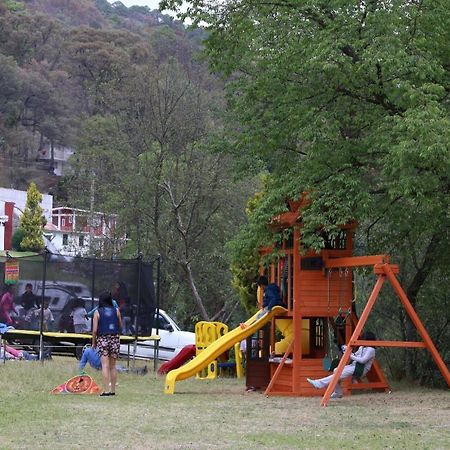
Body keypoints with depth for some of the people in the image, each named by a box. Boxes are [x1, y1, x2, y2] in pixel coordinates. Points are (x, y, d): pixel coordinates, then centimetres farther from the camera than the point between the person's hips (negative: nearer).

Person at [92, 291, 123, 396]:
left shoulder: (97, 312, -2)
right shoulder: (116, 311, 4)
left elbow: (94, 330, -4)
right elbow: (120, 326, 10)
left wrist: (93, 342, 6)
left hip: (102, 339, -2)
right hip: (115, 339, 2)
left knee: (105, 366, -6)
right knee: (113, 366, 10)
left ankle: (106, 390, -13)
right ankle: (113, 390, 13)